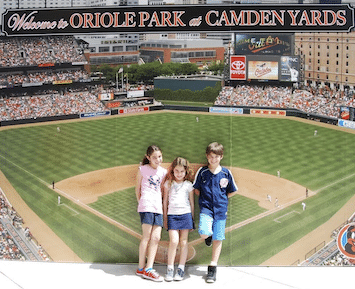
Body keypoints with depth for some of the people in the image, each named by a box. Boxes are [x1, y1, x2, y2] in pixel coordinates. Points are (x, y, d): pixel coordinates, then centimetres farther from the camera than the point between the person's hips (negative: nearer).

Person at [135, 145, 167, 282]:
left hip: (158, 207, 4)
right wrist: (140, 202, 5)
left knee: (156, 238, -2)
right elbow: (138, 188, 9)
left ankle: (148, 269, 1)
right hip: (146, 206, -4)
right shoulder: (143, 169, 4)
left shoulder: (163, 171, 15)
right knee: (147, 236, -6)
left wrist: (163, 205, 12)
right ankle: (141, 268, 3)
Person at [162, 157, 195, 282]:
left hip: (185, 214, 1)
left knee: (183, 242, 1)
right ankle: (170, 269, -3)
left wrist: (192, 218, 12)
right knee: (174, 241, -12)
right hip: (172, 214, -1)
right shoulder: (168, 183, 9)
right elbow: (165, 201, 13)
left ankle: (181, 269, 8)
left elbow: (191, 202, 13)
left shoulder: (188, 185, 9)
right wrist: (165, 218, 11)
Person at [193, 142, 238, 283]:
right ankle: (209, 236, 18)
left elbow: (233, 191, 11)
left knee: (218, 239, 3)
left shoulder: (226, 173, 1)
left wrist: (222, 198, 5)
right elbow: (196, 189, 10)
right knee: (204, 233, -21)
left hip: (220, 209, 1)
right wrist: (204, 198, 3)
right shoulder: (202, 172, -1)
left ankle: (212, 268, 14)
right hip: (206, 208, -1)